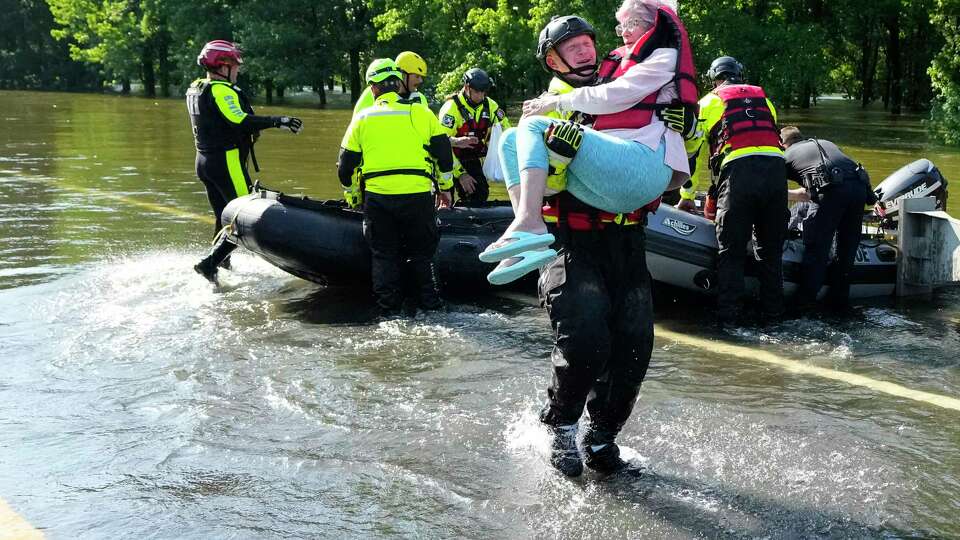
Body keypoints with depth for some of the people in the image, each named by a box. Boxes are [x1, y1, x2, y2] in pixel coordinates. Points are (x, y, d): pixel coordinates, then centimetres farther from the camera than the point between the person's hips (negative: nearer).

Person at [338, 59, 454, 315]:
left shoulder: (362, 119, 8)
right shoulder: (421, 113, 5)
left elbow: (346, 166, 13)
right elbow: (443, 152, 7)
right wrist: (445, 187, 20)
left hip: (377, 197, 0)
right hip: (418, 195, 0)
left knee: (383, 254, 12)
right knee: (422, 252, 13)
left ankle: (389, 305, 11)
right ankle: (430, 301, 11)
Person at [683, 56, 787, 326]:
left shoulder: (710, 101, 16)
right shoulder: (763, 98, 27)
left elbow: (694, 149, 15)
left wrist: (687, 195, 23)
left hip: (738, 170, -4)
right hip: (776, 166, 4)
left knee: (731, 250, 0)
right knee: (771, 248, 13)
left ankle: (728, 314, -4)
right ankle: (773, 310, 14)